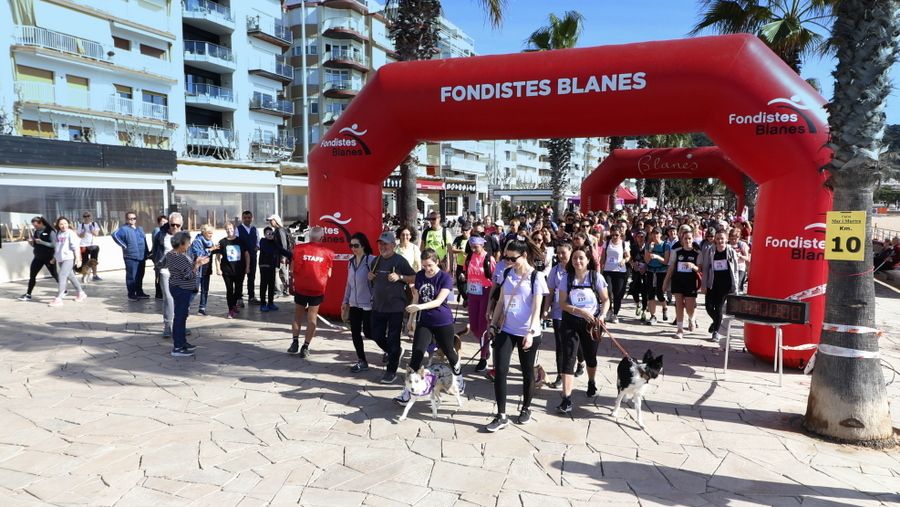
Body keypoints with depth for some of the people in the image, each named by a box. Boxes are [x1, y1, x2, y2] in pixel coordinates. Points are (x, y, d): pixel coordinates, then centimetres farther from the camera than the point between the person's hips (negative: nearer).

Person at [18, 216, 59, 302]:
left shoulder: (50, 231, -12)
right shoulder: (35, 232, 8)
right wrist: (31, 242, -5)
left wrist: (41, 242, -23)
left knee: (54, 275, 5)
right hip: (38, 257, 6)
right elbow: (35, 245, 16)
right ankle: (28, 295, 11)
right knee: (32, 275, 4)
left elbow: (54, 245, -17)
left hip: (49, 257, -6)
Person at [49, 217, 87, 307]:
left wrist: (78, 257, -17)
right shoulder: (56, 234, 14)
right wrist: (54, 257, 23)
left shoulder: (71, 233, -6)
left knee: (62, 276, -14)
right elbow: (56, 247, 24)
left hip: (69, 258, -7)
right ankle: (81, 293, 26)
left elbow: (75, 246, -11)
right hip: (60, 259, 7)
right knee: (70, 276, 13)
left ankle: (58, 298, -14)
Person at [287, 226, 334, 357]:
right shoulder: (327, 252, -5)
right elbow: (329, 274, 2)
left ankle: (295, 342, 12)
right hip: (317, 290, 0)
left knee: (297, 316, 17)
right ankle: (305, 347, 7)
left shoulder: (298, 248, -5)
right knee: (312, 318, 7)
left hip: (300, 288, 1)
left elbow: (292, 269, 1)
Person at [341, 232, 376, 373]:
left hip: (368, 304, -7)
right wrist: (345, 301, 17)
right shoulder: (351, 262, 8)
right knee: (355, 333, 8)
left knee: (369, 333, 0)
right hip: (354, 304, 7)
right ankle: (361, 361, 21)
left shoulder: (372, 260, -14)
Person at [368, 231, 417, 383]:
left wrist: (399, 277, -22)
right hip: (378, 306, 6)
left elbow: (415, 278, -9)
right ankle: (394, 353, 38)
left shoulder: (400, 261, -9)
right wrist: (370, 277, 2)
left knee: (393, 339, 0)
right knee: (376, 335, 12)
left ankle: (391, 371, 12)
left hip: (395, 307, -6)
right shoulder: (377, 260, 9)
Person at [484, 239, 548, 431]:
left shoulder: (536, 277, -10)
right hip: (505, 330, 4)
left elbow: (537, 307, -15)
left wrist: (530, 332, -23)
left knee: (527, 372, 11)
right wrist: (493, 323, 9)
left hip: (527, 332, -4)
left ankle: (526, 408, 32)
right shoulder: (507, 273, 4)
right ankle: (501, 416, 5)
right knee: (500, 371, -3)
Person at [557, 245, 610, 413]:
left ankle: (591, 383, 49)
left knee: (590, 356, 18)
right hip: (571, 322, 0)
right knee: (568, 358, -10)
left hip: (592, 322, 1)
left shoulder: (596, 277, -7)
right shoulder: (567, 278, -6)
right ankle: (567, 398, -10)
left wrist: (602, 315, -19)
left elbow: (606, 300, -2)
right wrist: (581, 312, -19)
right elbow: (562, 303, -7)